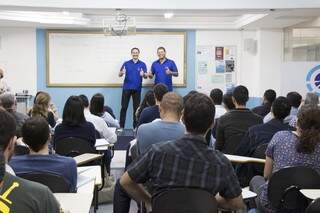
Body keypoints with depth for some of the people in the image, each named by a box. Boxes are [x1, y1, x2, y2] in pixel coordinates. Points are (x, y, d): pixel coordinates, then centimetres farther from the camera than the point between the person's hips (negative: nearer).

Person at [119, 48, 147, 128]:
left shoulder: (142, 64, 5)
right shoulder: (126, 63, 7)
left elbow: (146, 76, -3)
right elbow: (119, 74, 3)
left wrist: (143, 74, -26)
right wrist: (122, 72, -21)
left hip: (137, 89, 0)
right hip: (126, 88, 0)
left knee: (136, 108, 4)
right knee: (124, 107, -1)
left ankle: (135, 126, 12)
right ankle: (121, 126, 4)